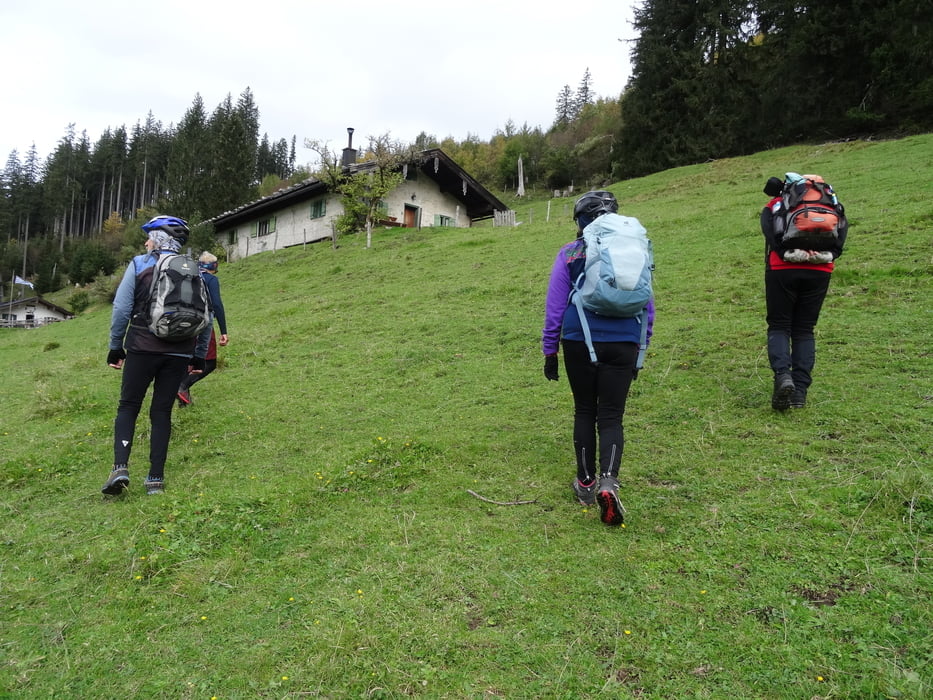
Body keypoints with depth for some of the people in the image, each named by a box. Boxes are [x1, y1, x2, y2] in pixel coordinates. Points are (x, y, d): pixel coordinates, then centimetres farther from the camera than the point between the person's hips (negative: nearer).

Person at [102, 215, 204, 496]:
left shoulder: (139, 264, 0)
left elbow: (121, 308, -4)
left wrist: (115, 347, 6)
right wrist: (199, 356, 14)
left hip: (143, 348, -2)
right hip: (180, 353, 3)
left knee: (128, 406, 8)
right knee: (162, 411, 9)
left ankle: (120, 467, -9)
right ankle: (156, 478, 8)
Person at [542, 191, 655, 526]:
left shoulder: (570, 253, 1)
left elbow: (555, 306, 0)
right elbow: (647, 306, 12)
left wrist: (550, 350, 8)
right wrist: (640, 350, 21)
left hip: (578, 343, -1)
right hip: (622, 345, 1)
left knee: (585, 411, 15)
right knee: (611, 416, 5)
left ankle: (586, 482, 24)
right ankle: (608, 481, -16)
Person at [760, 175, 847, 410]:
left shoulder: (773, 206, 19)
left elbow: (768, 228, -2)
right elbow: (843, 224, 7)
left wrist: (786, 252, -10)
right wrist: (831, 254, -4)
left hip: (783, 268, -2)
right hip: (819, 271, 2)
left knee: (779, 326, 7)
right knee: (804, 330, 10)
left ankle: (782, 375, -18)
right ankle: (800, 391, 3)